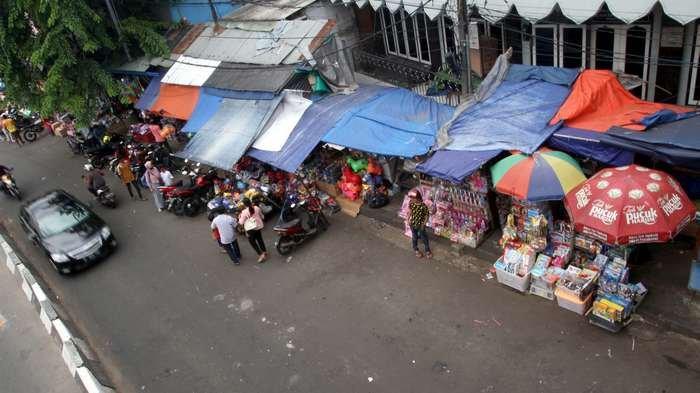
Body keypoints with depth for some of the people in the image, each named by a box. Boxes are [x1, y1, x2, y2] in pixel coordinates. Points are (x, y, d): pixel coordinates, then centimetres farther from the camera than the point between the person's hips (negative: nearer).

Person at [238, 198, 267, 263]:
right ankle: (264, 252, 34)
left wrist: (239, 217, 6)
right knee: (259, 239, 23)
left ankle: (260, 254, -1)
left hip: (250, 228, -5)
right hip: (259, 226, 5)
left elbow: (241, 222, -10)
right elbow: (261, 216, 9)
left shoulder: (244, 212, -18)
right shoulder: (257, 208, -5)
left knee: (252, 241, 9)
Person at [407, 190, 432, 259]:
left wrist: (424, 224, -17)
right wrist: (408, 219, -1)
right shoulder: (411, 203, -15)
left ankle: (427, 251, 39)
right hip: (413, 224, 3)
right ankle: (416, 250, 46)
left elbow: (427, 215, -16)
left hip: (420, 225, -3)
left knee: (424, 238, 15)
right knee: (414, 237, 22)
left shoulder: (423, 206, -28)